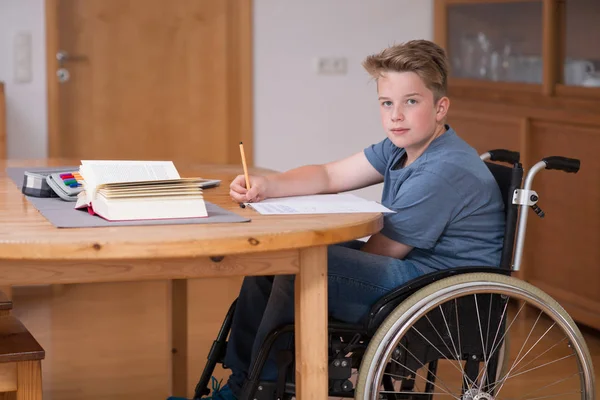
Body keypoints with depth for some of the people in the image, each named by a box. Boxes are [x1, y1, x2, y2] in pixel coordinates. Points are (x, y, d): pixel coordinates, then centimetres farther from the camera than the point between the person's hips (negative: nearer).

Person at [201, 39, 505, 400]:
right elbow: (330, 176, 8)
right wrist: (266, 186, -8)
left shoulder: (444, 172, -23)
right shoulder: (402, 147, 7)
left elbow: (380, 253, -18)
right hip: (409, 270, 11)